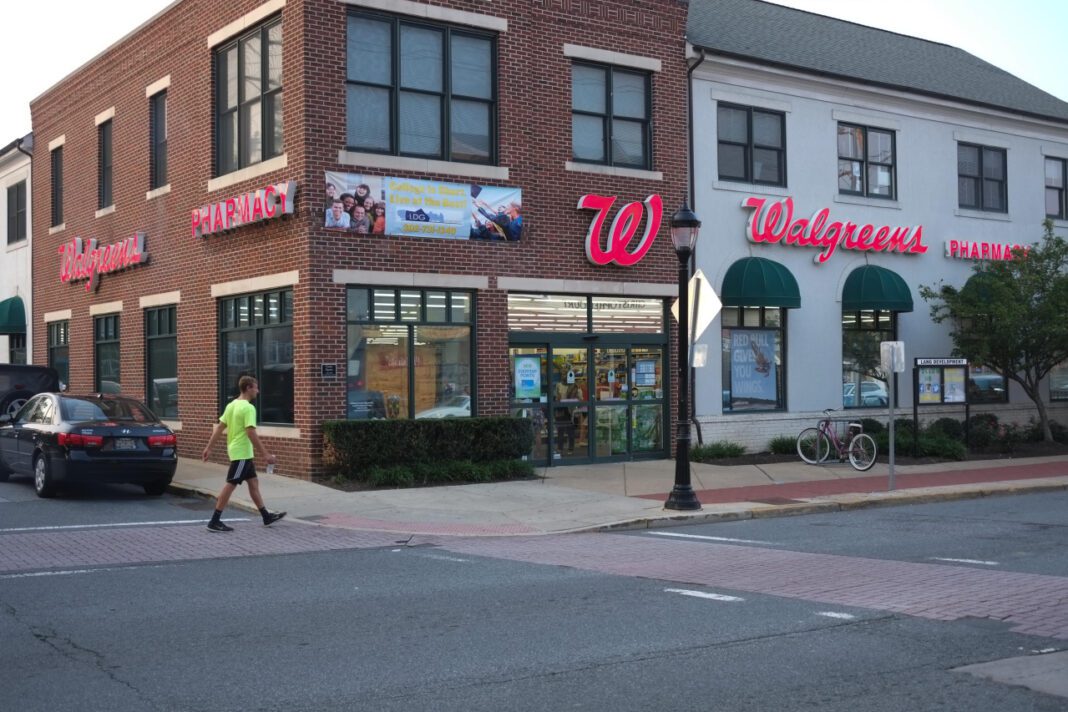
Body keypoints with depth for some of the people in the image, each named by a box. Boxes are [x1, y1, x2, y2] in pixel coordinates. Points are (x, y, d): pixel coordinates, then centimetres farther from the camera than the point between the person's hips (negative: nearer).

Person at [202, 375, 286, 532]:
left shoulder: (231, 405, 9)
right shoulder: (248, 408, -18)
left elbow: (219, 427, 10)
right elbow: (251, 433, -24)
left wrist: (209, 447, 14)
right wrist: (266, 454, -21)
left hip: (238, 451, 10)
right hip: (242, 453, -10)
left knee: (253, 482, 14)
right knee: (230, 485, -6)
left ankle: (266, 516, 21)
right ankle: (214, 522, -3)